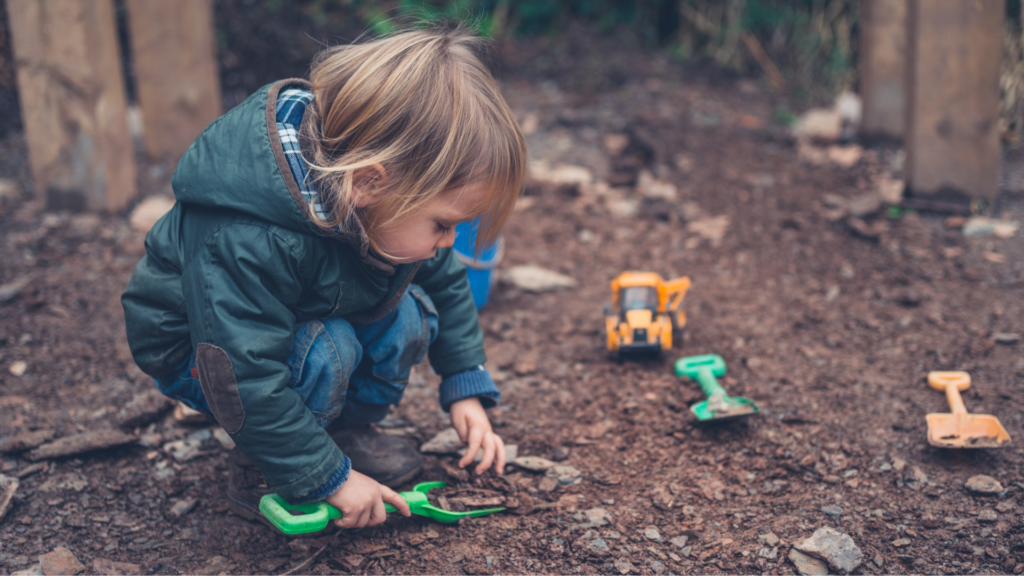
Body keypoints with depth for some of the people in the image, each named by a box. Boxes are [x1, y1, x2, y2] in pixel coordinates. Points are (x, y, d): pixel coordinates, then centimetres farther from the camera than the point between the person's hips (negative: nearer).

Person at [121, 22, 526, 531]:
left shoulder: (385, 197, -18)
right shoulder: (246, 243, -42)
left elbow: (445, 281, 0)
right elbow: (250, 381, -36)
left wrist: (467, 387, -4)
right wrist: (331, 477, -28)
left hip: (306, 319, 7)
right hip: (198, 346, -6)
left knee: (407, 312, -17)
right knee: (325, 351, -34)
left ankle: (345, 428, 5)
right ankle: (258, 470, -8)